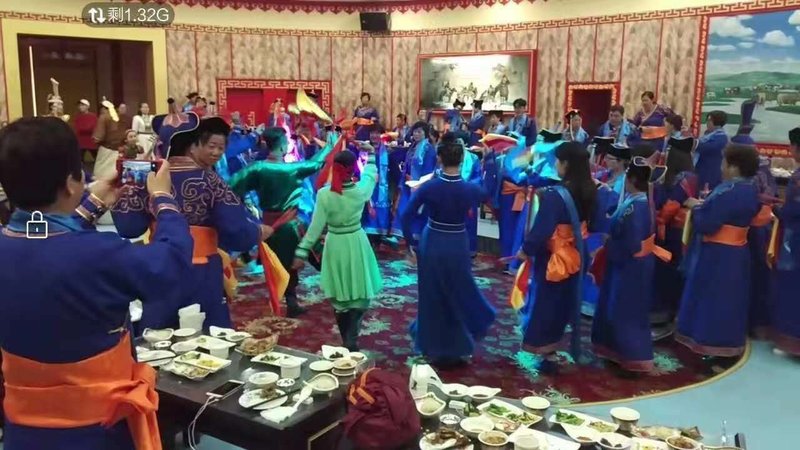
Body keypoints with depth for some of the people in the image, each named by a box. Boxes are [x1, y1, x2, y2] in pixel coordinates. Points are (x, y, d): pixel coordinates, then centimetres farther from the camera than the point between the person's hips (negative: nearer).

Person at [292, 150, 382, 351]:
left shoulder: (324, 194, -15)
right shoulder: (360, 191, -12)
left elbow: (316, 226, -13)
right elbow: (370, 175, 11)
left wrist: (302, 251, -6)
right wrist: (371, 155, 28)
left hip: (335, 246, 1)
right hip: (356, 244, 0)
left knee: (340, 295, 15)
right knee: (359, 294, 9)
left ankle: (347, 340, 28)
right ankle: (351, 341, 3)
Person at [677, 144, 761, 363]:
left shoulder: (729, 192, -25)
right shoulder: (750, 189, 5)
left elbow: (706, 225, -25)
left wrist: (696, 206, -9)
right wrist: (708, 202, 7)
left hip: (717, 256, -9)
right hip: (736, 252, 9)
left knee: (711, 300, 3)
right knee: (726, 299, 19)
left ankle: (712, 343, 12)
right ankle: (727, 342, 31)